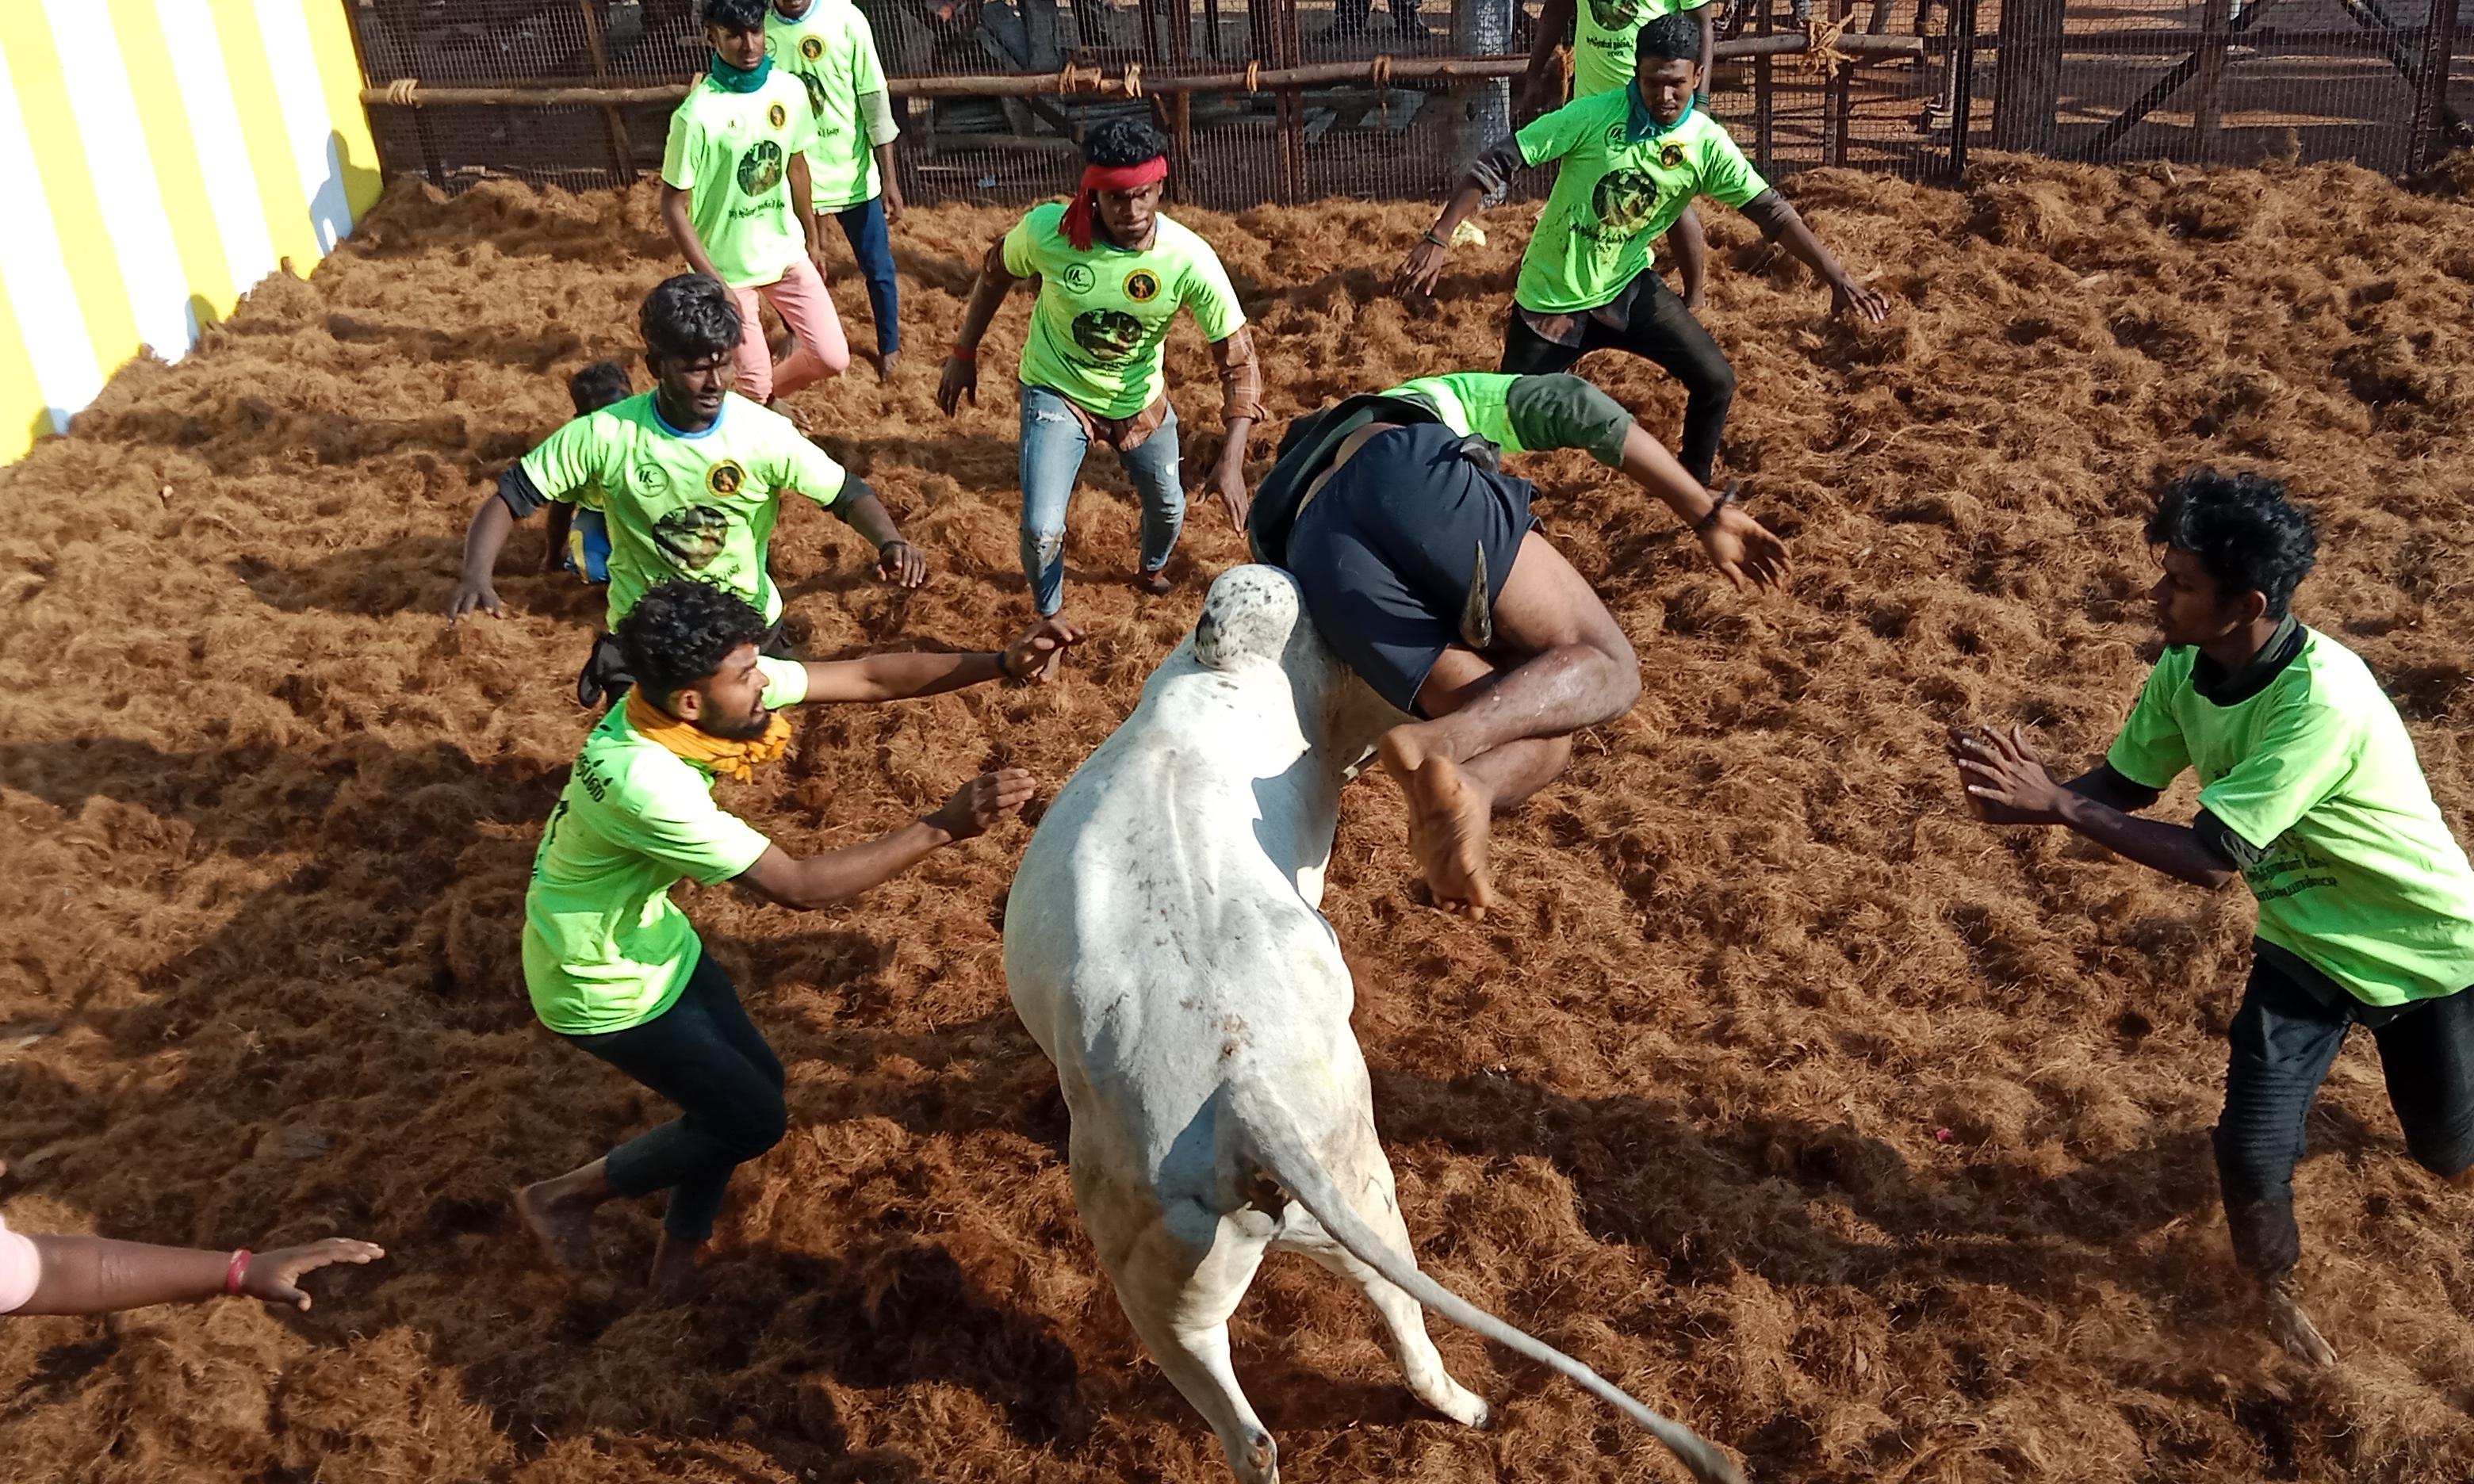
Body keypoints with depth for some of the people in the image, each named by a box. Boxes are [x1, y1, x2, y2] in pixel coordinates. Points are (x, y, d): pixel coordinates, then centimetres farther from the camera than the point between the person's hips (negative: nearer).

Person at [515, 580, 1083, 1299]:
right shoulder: (646, 783, -39)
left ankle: (681, 1250, 33)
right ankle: (566, 1195, 19)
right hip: (603, 980, -8)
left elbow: (867, 676, -13)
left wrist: (1002, 665, -24)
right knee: (752, 1117, 3)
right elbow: (799, 885, -35)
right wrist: (943, 826, -36)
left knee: (753, 1083, 15)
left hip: (650, 934, 8)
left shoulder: (708, 685, -16)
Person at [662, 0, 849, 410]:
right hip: (728, 268, -5)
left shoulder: (789, 90, -6)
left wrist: (813, 239, 17)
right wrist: (711, 282, -21)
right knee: (752, 384, 3)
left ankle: (768, 396, 35)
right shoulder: (697, 114, -22)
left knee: (832, 358, 5)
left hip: (787, 253, 5)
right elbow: (673, 207, -16)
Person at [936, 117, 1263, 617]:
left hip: (1140, 400, 2)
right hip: (1057, 392, -2)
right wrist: (963, 354, 0)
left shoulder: (1190, 258, -29)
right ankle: (1050, 618, 19)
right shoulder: (1047, 229, -28)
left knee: (1167, 507, 20)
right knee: (1042, 530, -12)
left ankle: (1152, 570, 56)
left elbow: (1238, 358, -24)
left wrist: (1232, 459, -33)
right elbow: (995, 275, -5)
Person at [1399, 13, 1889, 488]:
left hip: (1627, 289, 3)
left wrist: (1837, 277, -18)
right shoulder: (1594, 115, -20)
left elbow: (1771, 211, -9)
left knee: (1716, 381, -7)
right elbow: (1499, 161, -20)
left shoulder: (1707, 143, -11)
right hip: (1551, 296, -3)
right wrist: (1437, 239, -28)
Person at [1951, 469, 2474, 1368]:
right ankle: (2274, 1290, 25)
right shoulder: (2184, 670, -16)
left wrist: (2058, 804, -38)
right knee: (2251, 1149, -4)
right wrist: (2028, 799, -25)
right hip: (2306, 944, 5)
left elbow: (2214, 860, -38)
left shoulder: (2323, 700, -39)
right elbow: (2128, 784, -4)